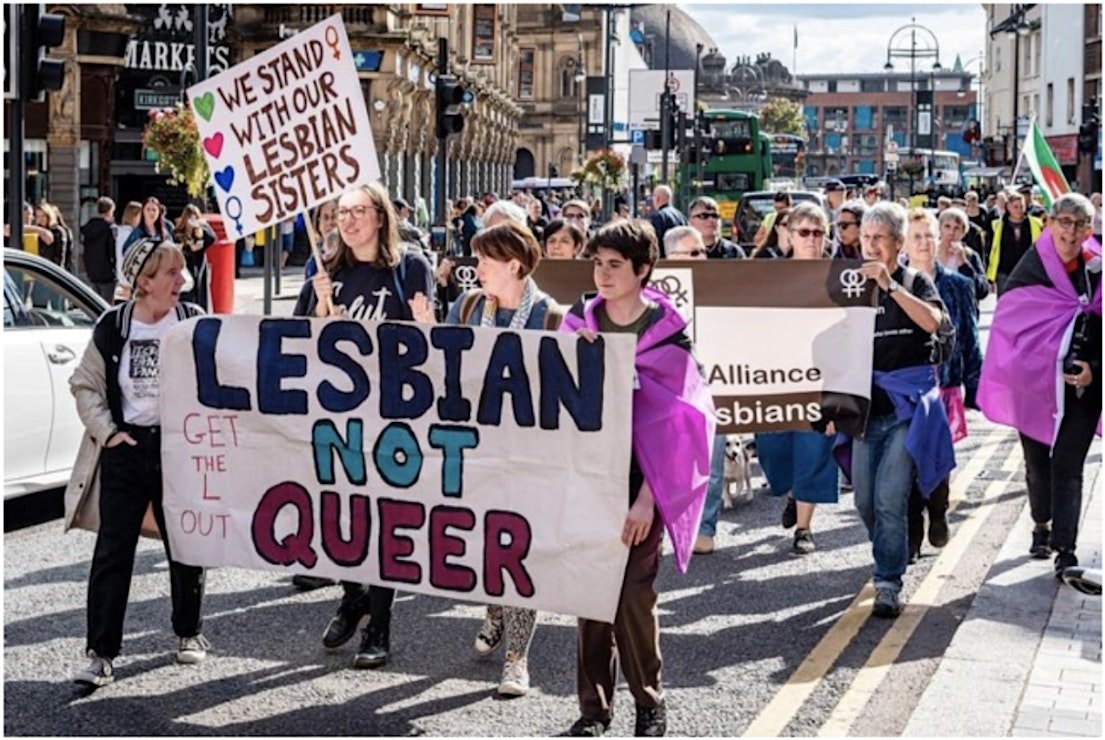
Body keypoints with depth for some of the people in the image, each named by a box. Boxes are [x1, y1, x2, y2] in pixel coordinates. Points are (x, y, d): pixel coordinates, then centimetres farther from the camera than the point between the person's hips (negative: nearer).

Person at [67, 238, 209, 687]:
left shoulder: (194, 323, -3)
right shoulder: (112, 327, 0)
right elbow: (85, 385, 7)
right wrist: (106, 431, -2)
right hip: (126, 449, 1)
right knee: (112, 551, -1)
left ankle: (189, 632, 31)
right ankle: (101, 653, 3)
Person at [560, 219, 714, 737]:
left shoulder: (667, 330, -4)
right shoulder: (579, 322, 5)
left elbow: (668, 421, -7)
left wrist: (647, 497, -13)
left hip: (640, 477, -3)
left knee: (633, 591, -5)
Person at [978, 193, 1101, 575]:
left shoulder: (1097, 269, -1)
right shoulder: (1030, 269, -3)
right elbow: (1011, 323, -6)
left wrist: (1094, 369, -10)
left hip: (1082, 386, -1)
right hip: (1034, 382, 1)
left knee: (1068, 467, -3)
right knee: (1037, 461, 13)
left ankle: (1065, 551, -1)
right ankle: (1042, 527, 35)